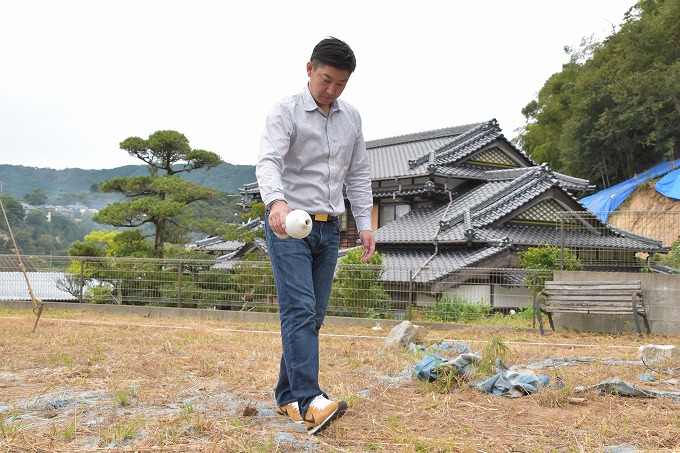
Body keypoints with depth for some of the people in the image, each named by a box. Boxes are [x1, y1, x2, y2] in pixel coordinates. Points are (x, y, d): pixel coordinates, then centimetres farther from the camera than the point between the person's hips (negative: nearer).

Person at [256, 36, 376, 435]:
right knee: (300, 311, -15)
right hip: (290, 225, -6)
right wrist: (276, 201, -42)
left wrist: (365, 223, 8)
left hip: (329, 229, 6)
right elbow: (268, 162, -23)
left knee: (314, 316, 7)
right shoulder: (287, 112, -7)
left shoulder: (352, 119, 12)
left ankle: (287, 396, 16)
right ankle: (310, 401, -21)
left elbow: (359, 175, 17)